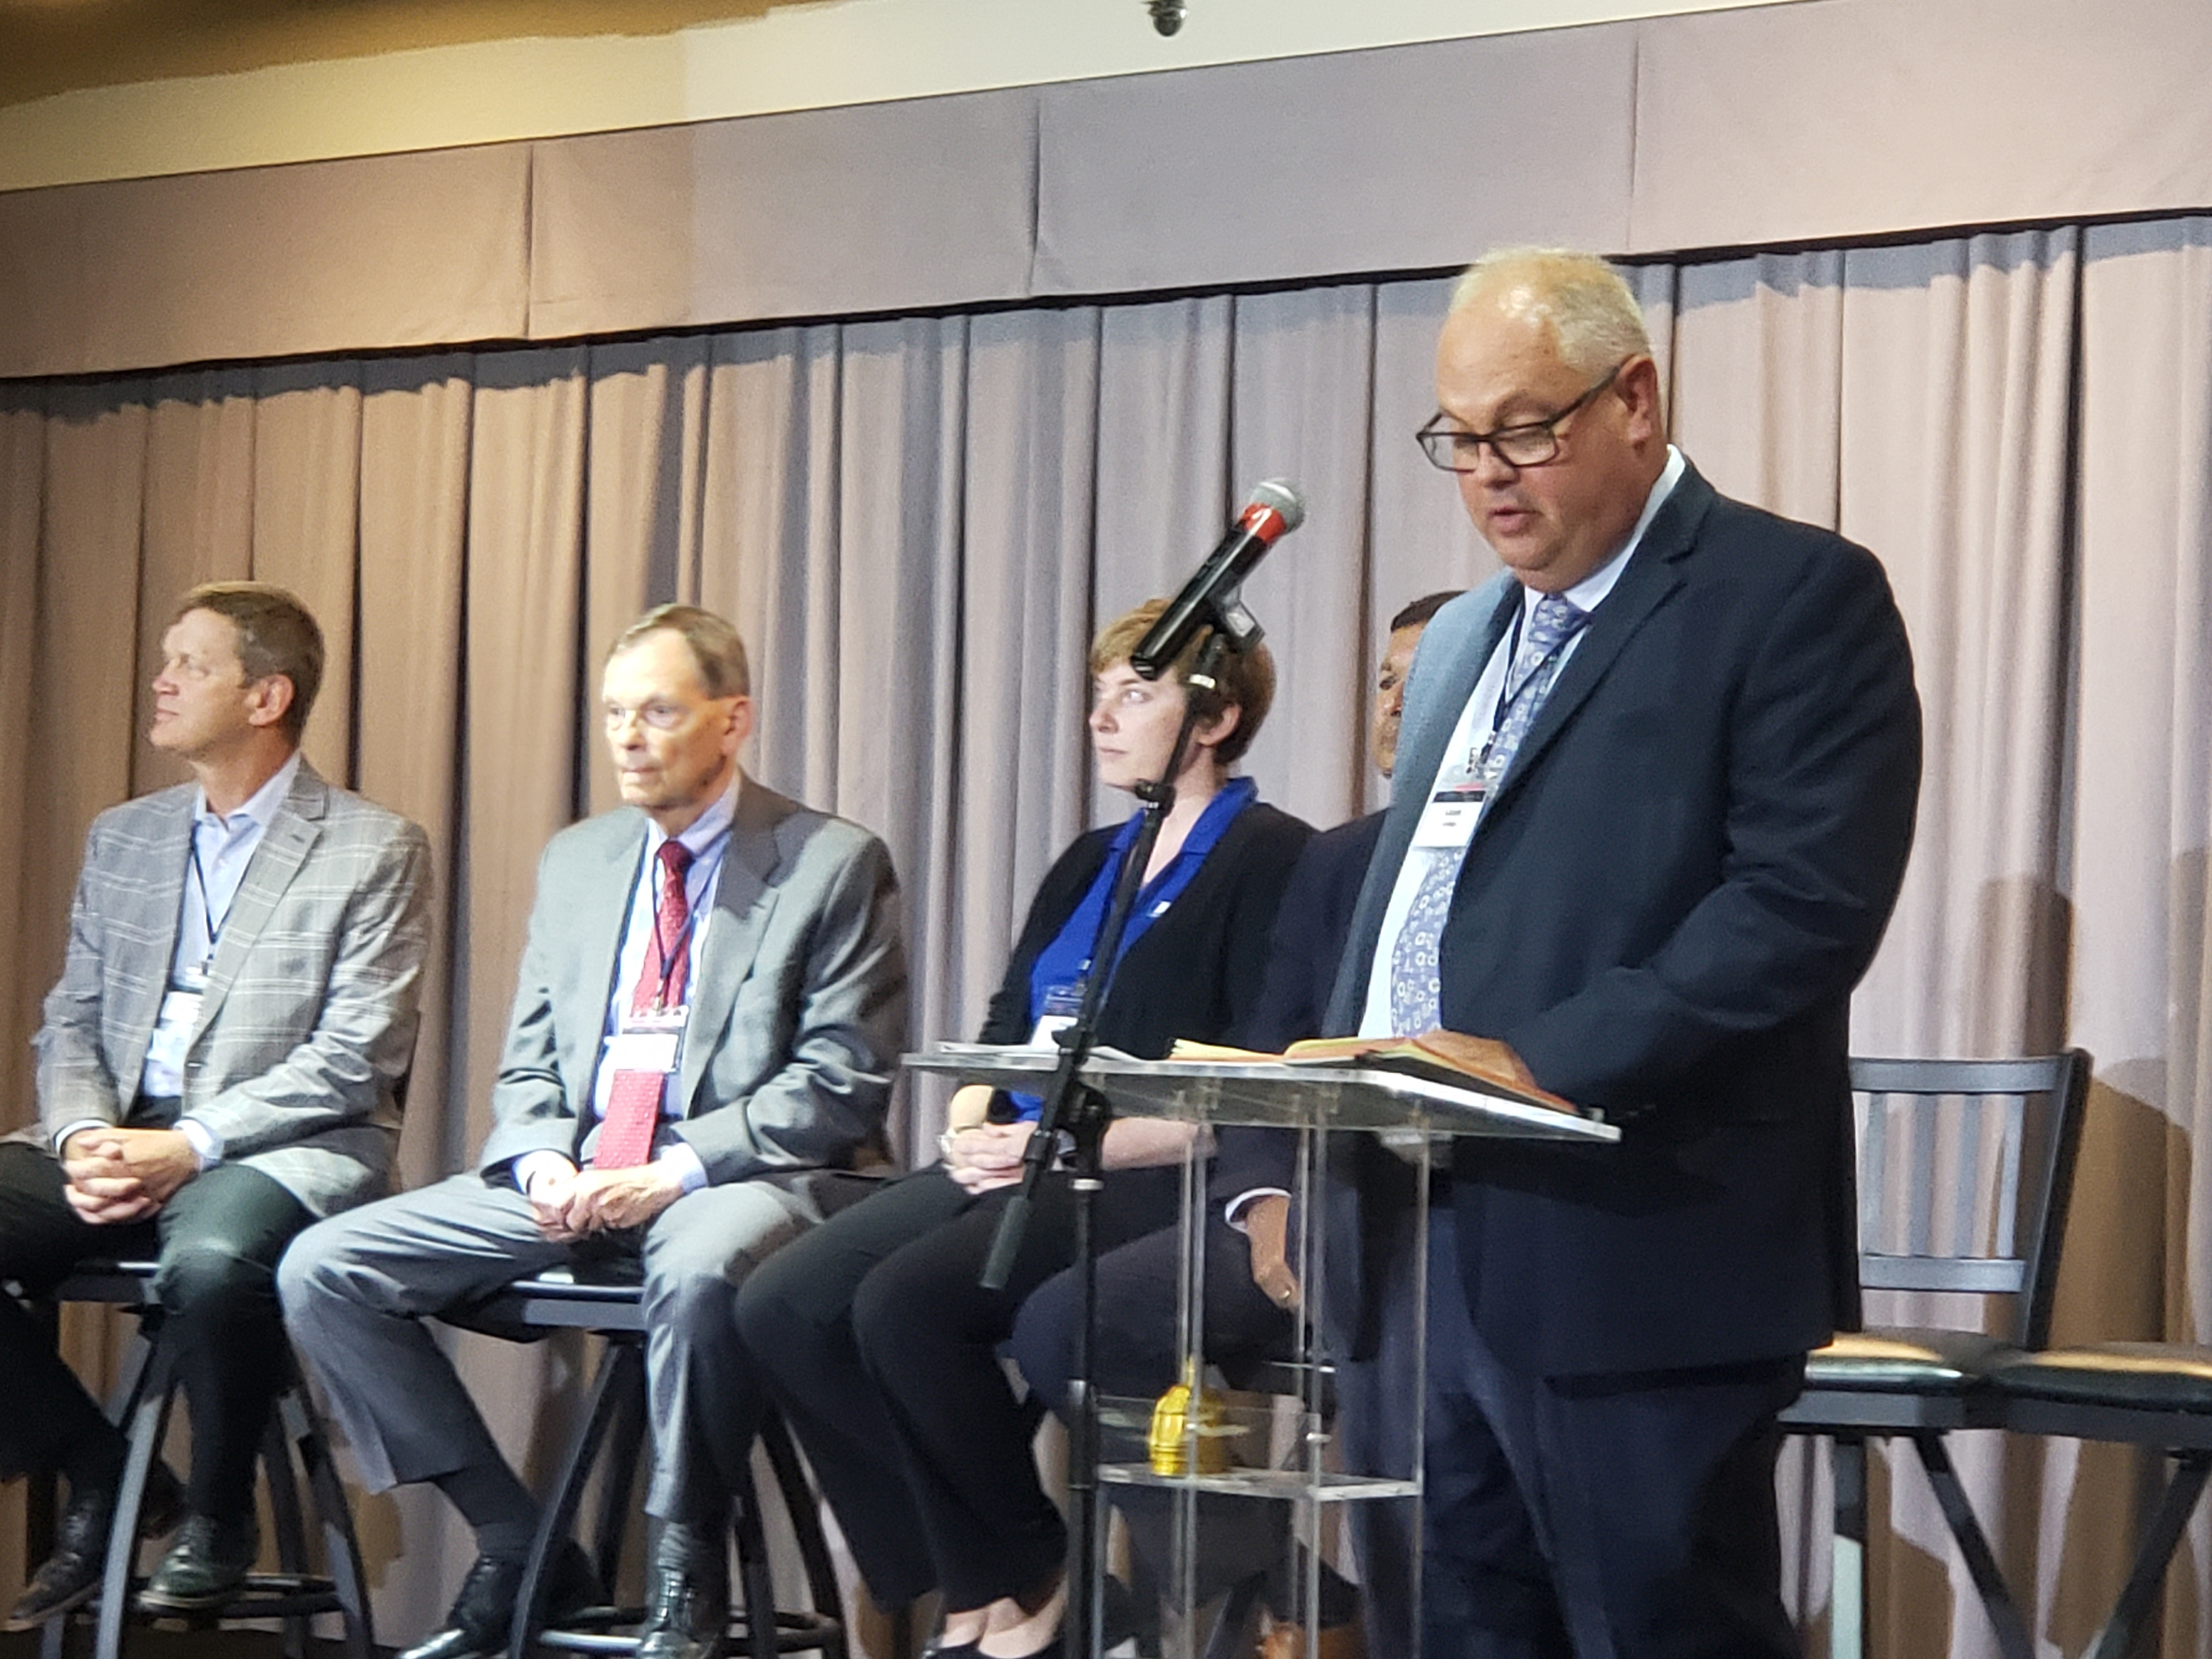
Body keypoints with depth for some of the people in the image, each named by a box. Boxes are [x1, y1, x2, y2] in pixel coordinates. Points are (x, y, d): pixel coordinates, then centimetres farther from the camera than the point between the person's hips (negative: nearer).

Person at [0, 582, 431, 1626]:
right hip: (119, 1146, 6)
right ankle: (102, 1482, -1)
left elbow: (353, 1060, -8)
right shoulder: (122, 838, 19)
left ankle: (217, 1521, -10)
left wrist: (190, 1147, -17)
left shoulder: (374, 851, 0)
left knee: (211, 1258, -39)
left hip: (281, 1150, -6)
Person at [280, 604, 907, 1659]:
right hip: (569, 1179, 6)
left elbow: (843, 1082, -8)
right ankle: (517, 1550, -3)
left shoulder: (834, 864, -1)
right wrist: (544, 1166, -6)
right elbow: (528, 1064, 18)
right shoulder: (574, 861, 17)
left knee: (700, 1269, -42)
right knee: (322, 1269, -10)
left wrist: (677, 1170, -19)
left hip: (744, 1176, -6)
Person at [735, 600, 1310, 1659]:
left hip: (1142, 1183, -8)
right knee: (784, 1309, -12)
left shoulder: (1268, 859, -4)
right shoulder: (1092, 863, 22)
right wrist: (970, 1125, -1)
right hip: (1012, 1170, 9)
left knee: (908, 1301, -30)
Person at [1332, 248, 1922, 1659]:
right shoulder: (1465, 642, 23)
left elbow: (1809, 902, -16)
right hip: (1424, 1263, 8)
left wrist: (1543, 1060, -22)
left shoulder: (1798, 597, -4)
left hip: (1635, 1272, -8)